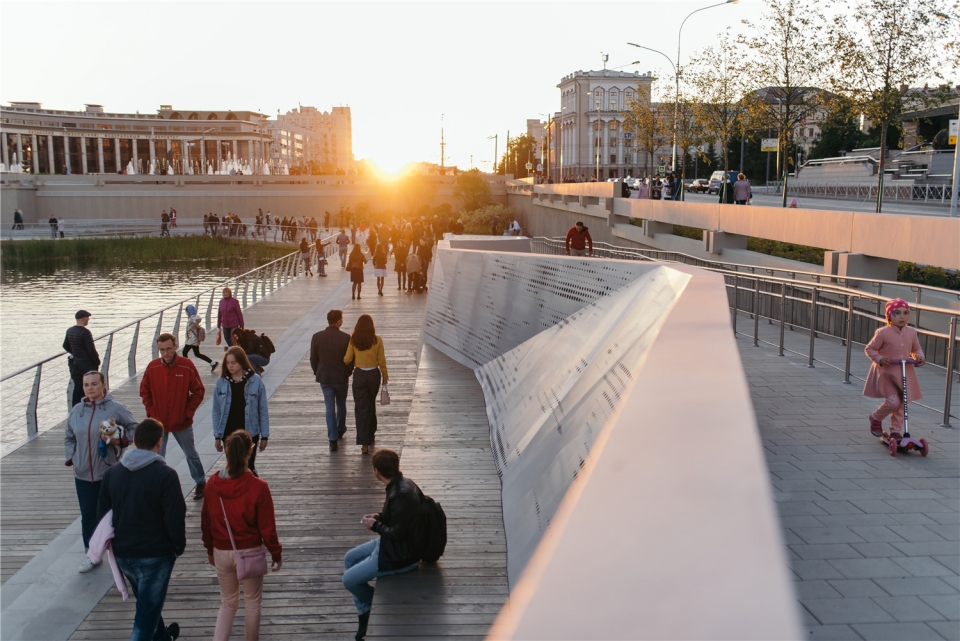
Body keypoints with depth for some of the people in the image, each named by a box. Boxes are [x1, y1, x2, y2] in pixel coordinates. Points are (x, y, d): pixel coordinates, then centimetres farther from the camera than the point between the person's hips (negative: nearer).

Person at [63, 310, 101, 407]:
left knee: (77, 388, 11)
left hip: (75, 364, 7)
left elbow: (66, 346, 18)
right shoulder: (85, 332, -19)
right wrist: (97, 362, -7)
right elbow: (91, 350, -20)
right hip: (88, 365, -7)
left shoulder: (70, 331, 5)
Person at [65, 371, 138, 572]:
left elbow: (134, 428, 0)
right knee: (88, 515, 10)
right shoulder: (77, 410, 4)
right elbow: (68, 437, 15)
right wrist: (70, 457, 2)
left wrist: (121, 440, -17)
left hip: (109, 472, -4)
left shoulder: (115, 408, -9)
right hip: (83, 474, 4)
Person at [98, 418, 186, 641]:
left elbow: (102, 514, 8)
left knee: (147, 602, 28)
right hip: (156, 554, -6)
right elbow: (176, 518, -18)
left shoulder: (112, 473, 0)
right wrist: (179, 546, -1)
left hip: (122, 554, 6)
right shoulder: (165, 475, -19)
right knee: (146, 613, 3)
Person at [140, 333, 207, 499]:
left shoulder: (187, 366, -12)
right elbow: (144, 392, 5)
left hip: (182, 422, -1)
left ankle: (201, 484, 34)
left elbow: (198, 391, -5)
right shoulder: (152, 367, -7)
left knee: (191, 455, 17)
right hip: (158, 423, 1)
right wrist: (151, 412, -4)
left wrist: (188, 412, -9)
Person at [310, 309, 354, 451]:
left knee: (330, 407, 4)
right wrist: (348, 372, 9)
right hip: (341, 377, -1)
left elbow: (313, 358, -1)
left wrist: (317, 373, 14)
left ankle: (333, 439, -2)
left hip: (324, 377, 1)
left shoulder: (317, 337, -8)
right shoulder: (345, 338, -14)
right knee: (341, 405, 21)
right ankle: (340, 430, 38)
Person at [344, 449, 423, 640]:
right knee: (350, 558, 19)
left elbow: (397, 533, -28)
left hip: (400, 556, -10)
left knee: (349, 580, -3)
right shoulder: (403, 483, -2)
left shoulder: (401, 495, -31)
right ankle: (365, 615, 25)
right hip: (393, 545, 10)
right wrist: (380, 517, 3)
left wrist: (375, 525, -13)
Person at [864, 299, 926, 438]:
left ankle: (896, 431, 24)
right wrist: (879, 359, -21)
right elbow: (869, 349, -5)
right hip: (886, 373, -5)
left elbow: (916, 349, 18)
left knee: (902, 403, 8)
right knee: (893, 401, -17)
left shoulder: (911, 332, 1)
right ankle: (876, 418, 12)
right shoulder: (883, 333, -14)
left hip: (905, 374, 5)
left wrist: (920, 356, -4)